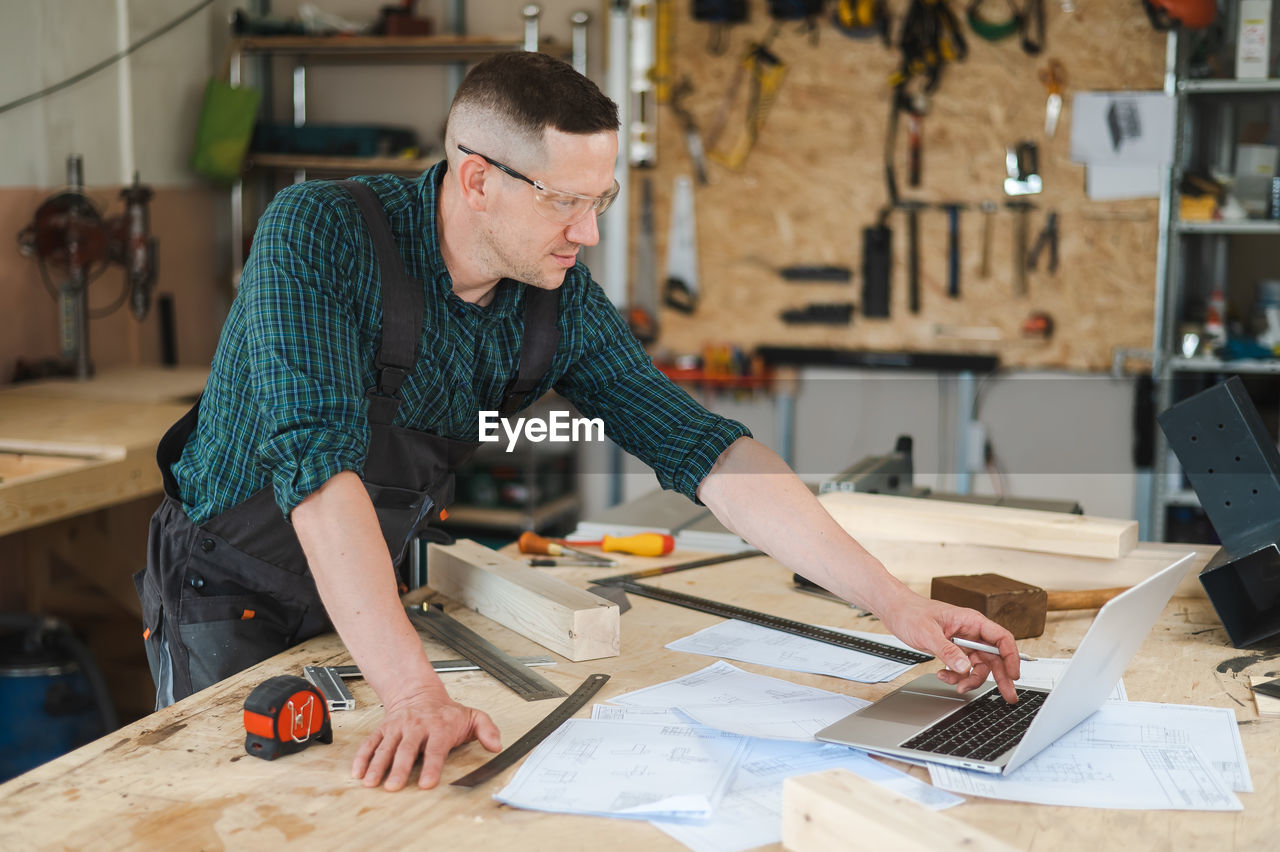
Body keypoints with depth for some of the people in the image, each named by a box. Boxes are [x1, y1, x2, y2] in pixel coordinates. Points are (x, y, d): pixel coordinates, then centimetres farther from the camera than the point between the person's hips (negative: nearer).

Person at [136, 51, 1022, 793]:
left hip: (374, 594, 5)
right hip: (232, 596, -4)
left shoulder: (564, 305, -13)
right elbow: (318, 457, -39)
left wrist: (894, 601, -19)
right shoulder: (321, 233, -29)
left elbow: (703, 449, -13)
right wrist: (414, 692, -47)